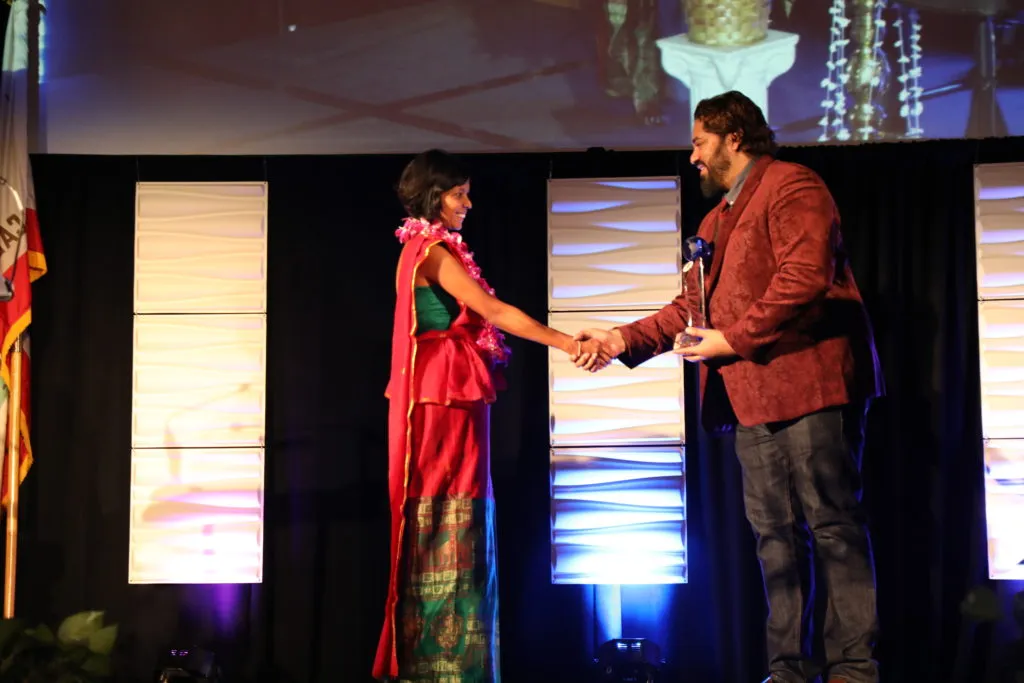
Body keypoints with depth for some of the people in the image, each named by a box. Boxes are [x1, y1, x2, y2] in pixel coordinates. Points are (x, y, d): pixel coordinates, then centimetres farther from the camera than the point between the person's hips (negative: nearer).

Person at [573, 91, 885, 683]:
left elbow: (805, 276, -17)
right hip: (753, 398, 9)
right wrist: (623, 340, 10)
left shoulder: (791, 186, -4)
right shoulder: (716, 221, 24)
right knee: (775, 534, 8)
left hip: (810, 385, -9)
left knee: (833, 525, -6)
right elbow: (692, 307, 22)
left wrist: (733, 339, -15)